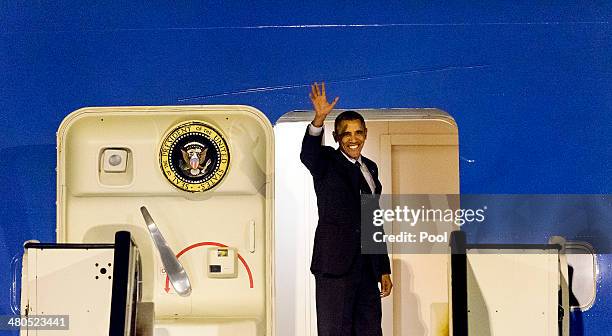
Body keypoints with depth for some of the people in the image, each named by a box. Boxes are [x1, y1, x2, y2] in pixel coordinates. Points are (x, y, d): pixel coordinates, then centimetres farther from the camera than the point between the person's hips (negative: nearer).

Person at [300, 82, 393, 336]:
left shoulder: (370, 168, 17)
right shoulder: (327, 162, -1)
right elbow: (307, 155, -26)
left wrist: (384, 269, 17)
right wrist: (318, 119, -43)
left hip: (368, 266, 6)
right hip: (336, 264, -6)